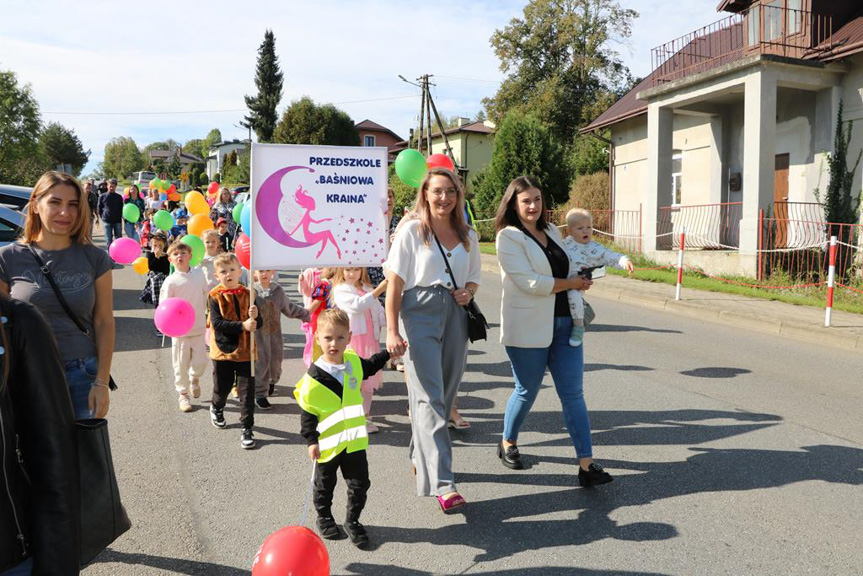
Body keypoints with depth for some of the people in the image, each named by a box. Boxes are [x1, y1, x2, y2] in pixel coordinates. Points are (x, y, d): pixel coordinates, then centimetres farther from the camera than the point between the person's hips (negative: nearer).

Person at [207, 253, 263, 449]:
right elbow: (217, 323, -17)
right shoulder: (215, 296, -6)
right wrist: (243, 325, -25)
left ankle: (247, 429, 10)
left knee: (247, 391, 0)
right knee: (222, 387, 16)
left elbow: (259, 324, -1)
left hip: (245, 351, 1)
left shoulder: (247, 294, 0)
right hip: (223, 350, -1)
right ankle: (216, 408, 49)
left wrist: (255, 317, -24)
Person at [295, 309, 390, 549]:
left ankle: (352, 520, 29)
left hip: (354, 439, 4)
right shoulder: (314, 376, -18)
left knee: (359, 483, 9)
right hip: (327, 443, -4)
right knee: (324, 484, 16)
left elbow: (369, 367, 23)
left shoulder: (354, 361, -3)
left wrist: (388, 353, 14)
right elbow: (307, 412, -11)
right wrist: (311, 441, -14)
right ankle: (324, 517, 39)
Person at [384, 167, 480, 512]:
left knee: (445, 393, 11)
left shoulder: (468, 236, 12)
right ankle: (442, 483, -13)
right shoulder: (412, 231, -1)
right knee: (429, 396, -10)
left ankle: (420, 457, 33)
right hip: (421, 314, -5)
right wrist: (392, 331, -11)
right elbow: (395, 284, -4)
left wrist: (467, 292, -3)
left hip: (456, 316, 5)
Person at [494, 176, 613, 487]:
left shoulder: (552, 231, 12)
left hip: (564, 323, 6)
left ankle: (587, 464, 3)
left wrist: (582, 280, 9)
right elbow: (530, 282, -18)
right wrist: (572, 283, -11)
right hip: (528, 327, -6)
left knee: (573, 393, 2)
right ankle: (508, 443, 35)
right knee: (527, 391, 9)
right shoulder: (509, 237, -9)